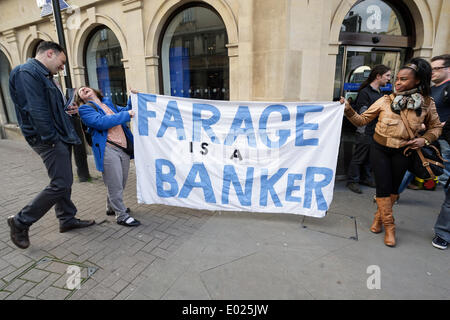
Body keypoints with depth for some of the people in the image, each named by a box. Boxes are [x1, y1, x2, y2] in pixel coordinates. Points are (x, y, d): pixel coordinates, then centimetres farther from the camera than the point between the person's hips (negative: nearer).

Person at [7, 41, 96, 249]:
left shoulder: (43, 75, 19)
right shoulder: (26, 73, -13)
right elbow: (36, 111, -21)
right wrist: (51, 139, -19)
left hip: (59, 138, 10)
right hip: (48, 140, -10)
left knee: (64, 182, 15)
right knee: (60, 185, -9)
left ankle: (67, 219, 29)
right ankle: (21, 222, 9)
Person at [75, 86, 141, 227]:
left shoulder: (107, 103, 22)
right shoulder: (84, 109, 2)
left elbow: (126, 110, 33)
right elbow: (101, 122, -16)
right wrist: (126, 114, -13)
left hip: (124, 148, 7)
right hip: (108, 150, -6)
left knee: (120, 184, 15)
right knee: (115, 185, -2)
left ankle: (112, 207, 36)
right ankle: (121, 215, 12)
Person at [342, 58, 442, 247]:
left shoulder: (426, 104, -3)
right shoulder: (386, 100, -7)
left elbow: (436, 127, 11)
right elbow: (362, 120, -4)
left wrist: (425, 139, -8)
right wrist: (348, 110, -19)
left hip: (402, 152, 2)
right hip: (380, 149, -1)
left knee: (393, 188, 11)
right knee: (383, 187, -1)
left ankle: (379, 217, 33)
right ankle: (389, 227, 14)